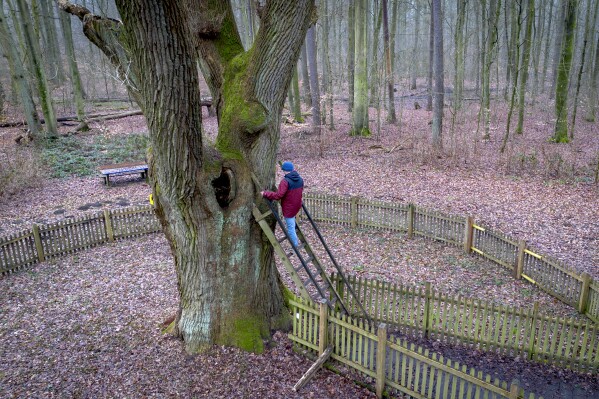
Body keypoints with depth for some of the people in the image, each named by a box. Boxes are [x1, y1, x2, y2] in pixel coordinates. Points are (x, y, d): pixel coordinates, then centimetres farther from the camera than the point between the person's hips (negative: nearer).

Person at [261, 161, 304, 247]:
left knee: (290, 227, 4)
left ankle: (295, 246, 13)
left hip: (288, 208, -8)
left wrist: (265, 194, -22)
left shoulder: (285, 181, -24)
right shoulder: (300, 179, 0)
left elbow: (278, 195, -31)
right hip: (297, 205, 8)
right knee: (292, 225, 28)